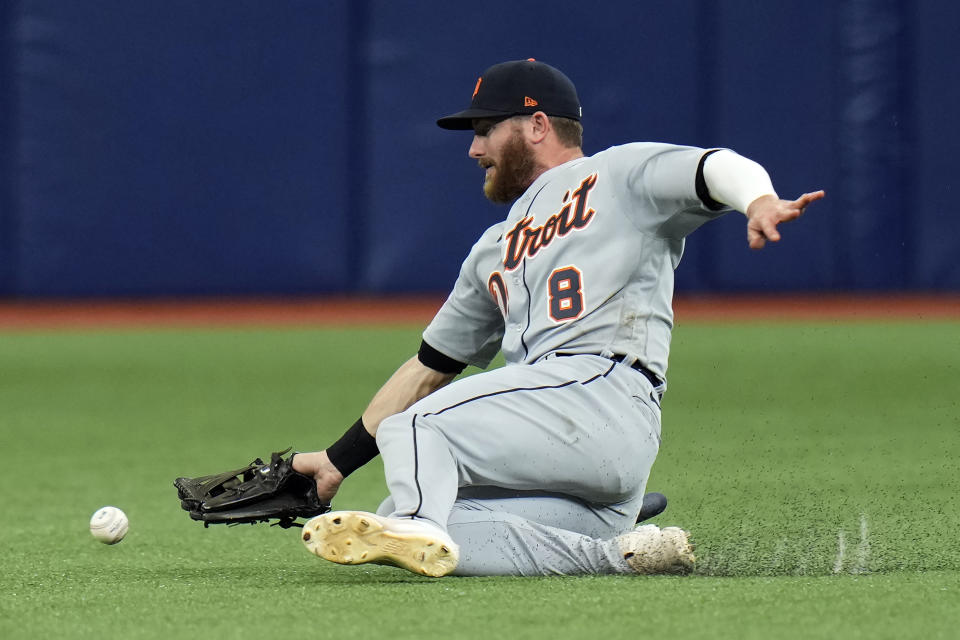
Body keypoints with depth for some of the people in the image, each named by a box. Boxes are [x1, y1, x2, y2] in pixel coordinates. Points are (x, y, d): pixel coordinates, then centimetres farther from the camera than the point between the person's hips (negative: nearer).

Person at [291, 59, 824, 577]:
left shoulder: (619, 176, 12)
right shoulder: (494, 250, 34)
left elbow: (718, 168, -6)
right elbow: (429, 367, 37)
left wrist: (760, 203, -31)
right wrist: (338, 461, 32)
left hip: (602, 387, -8)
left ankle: (417, 526, -45)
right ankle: (616, 552, -18)